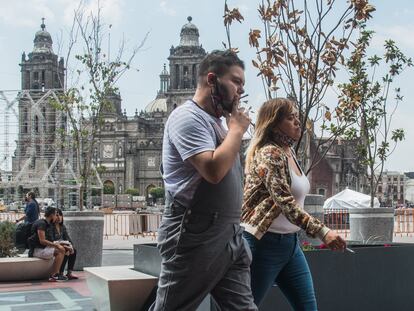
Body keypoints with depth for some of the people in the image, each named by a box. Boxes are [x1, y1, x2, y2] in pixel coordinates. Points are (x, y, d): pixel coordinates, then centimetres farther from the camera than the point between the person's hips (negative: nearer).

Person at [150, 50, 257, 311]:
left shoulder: (215, 121, 18)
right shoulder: (188, 116, -11)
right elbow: (214, 170, -24)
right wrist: (237, 129, -12)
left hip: (231, 236, 9)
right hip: (195, 237, -9)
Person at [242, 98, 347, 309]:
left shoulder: (290, 152, 11)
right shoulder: (269, 154, -16)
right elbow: (285, 203, -27)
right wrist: (322, 231, -35)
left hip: (290, 242, 9)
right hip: (263, 243, -9)